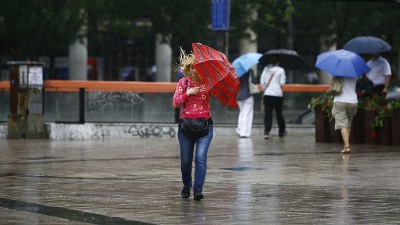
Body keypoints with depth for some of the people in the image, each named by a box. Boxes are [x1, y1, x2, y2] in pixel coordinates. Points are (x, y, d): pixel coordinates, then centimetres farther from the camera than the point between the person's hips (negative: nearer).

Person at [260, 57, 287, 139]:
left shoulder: (266, 69, 5)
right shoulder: (280, 70, -4)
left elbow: (262, 81, 3)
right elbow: (282, 82, -7)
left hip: (267, 94, 2)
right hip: (278, 94, -2)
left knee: (268, 113, -3)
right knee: (279, 113, 12)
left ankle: (266, 132, -17)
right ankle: (282, 132, 25)